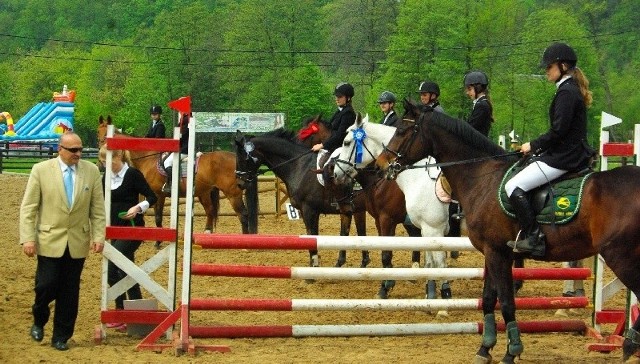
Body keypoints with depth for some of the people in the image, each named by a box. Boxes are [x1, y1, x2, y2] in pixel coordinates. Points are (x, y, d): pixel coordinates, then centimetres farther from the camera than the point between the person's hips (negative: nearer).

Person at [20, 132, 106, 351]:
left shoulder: (91, 171, 1)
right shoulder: (41, 170, -5)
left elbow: (97, 209, 5)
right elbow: (28, 207, -4)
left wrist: (98, 236, -4)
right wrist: (27, 238, -11)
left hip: (78, 242, 2)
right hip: (50, 241, -2)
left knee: (69, 292, 6)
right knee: (47, 285, -6)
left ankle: (61, 336, 18)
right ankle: (39, 321, 24)